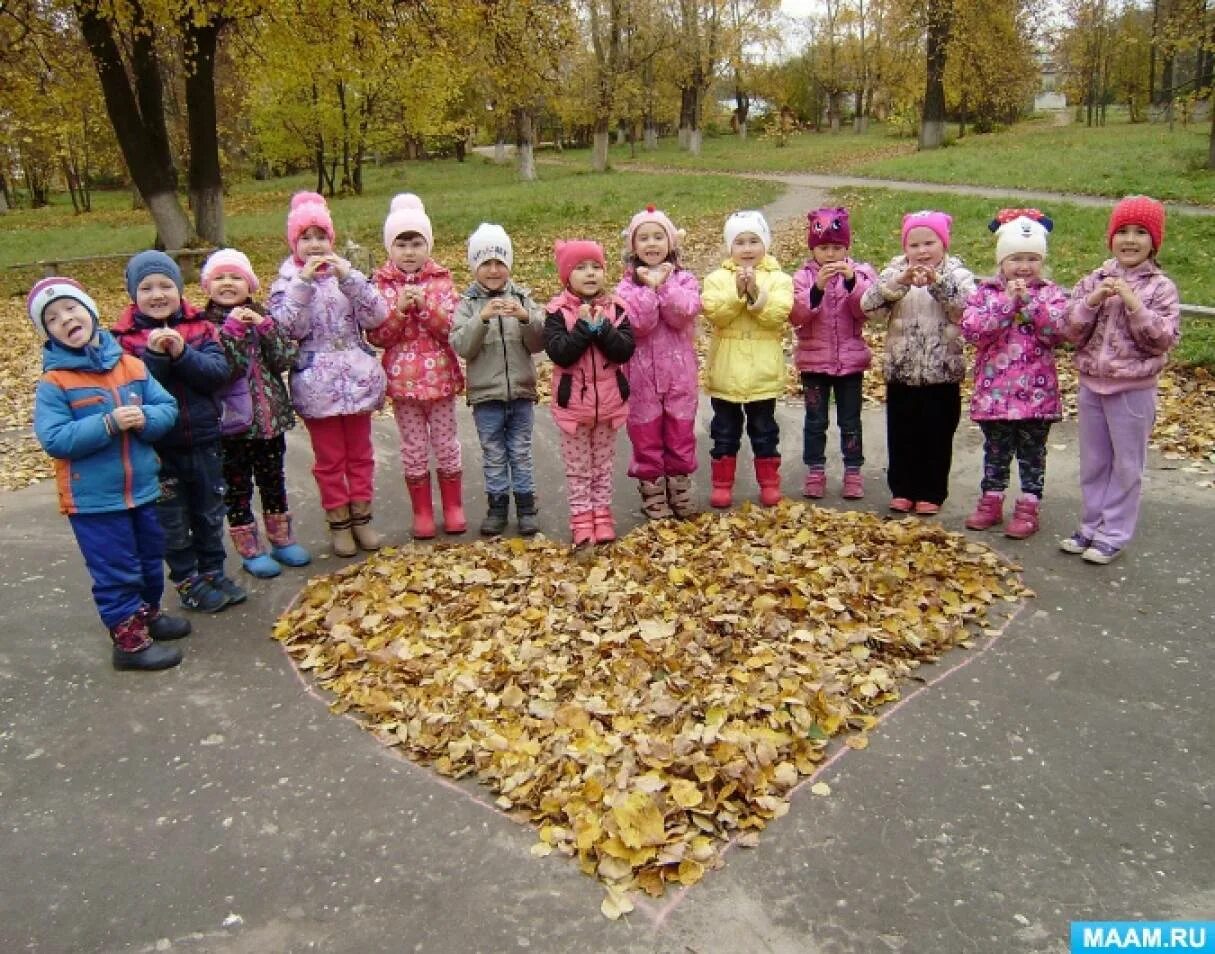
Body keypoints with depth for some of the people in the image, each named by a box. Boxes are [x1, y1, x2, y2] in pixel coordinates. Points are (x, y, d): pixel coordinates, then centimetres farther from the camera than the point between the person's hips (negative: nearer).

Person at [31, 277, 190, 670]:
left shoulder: (131, 365, 1)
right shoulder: (53, 382, -12)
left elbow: (168, 408, 0)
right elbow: (54, 439, -19)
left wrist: (145, 418, -22)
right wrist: (108, 424, -27)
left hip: (142, 488, 5)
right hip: (94, 498, -5)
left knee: (150, 559, 21)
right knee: (116, 571, 4)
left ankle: (148, 613, 42)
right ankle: (129, 640, 15)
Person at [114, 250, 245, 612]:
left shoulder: (201, 328, -2)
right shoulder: (126, 337, -6)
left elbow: (220, 373, -14)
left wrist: (182, 353, -26)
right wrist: (154, 354, -27)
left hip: (204, 441, 2)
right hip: (158, 447, -2)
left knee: (210, 513, 16)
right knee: (173, 520, 11)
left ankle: (213, 572, 33)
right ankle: (188, 583, 24)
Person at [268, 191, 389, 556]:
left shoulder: (348, 272, 4)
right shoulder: (287, 280, -1)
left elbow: (377, 316, -9)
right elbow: (288, 328, -16)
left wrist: (347, 277, -18)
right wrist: (304, 282, -21)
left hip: (357, 377, 2)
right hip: (317, 384, -2)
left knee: (360, 453, 12)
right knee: (329, 458, 8)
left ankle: (361, 516, 26)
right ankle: (338, 521, 21)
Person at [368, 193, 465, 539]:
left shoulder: (441, 280, -1)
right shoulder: (381, 285, -1)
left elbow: (452, 329, -8)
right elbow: (376, 337, -6)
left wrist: (425, 305, -20)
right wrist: (399, 309, -19)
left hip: (440, 376, 0)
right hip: (402, 379, 0)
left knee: (446, 445, 10)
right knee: (413, 449, 9)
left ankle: (453, 507, 24)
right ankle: (422, 513, 21)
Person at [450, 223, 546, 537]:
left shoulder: (522, 298, 2)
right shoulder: (467, 304, -1)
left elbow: (539, 343, -5)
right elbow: (461, 346, -13)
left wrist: (526, 317, -23)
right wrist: (482, 318, -27)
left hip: (521, 392, 1)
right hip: (485, 394, -1)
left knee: (521, 452, 11)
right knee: (493, 454, 10)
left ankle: (526, 506, 21)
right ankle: (497, 506, 21)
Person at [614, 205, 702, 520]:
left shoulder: (684, 279, 2)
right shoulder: (627, 285, -2)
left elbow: (682, 315, -16)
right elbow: (638, 324, -18)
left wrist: (663, 283, -17)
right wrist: (651, 287, -20)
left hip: (680, 373, 1)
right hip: (642, 373, -1)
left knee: (681, 437, 10)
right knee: (646, 437, 7)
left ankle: (680, 492, 25)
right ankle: (653, 496, 21)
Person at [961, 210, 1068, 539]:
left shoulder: (1050, 293, 0)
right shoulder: (986, 291, 0)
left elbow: (1059, 331, -15)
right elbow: (971, 330, -15)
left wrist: (1029, 299, -20)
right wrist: (1007, 301, -19)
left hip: (1036, 392, 0)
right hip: (994, 391, 1)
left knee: (1032, 452, 9)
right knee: (996, 451, 13)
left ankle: (1028, 509, 19)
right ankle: (990, 503, 27)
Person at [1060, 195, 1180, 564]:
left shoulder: (1161, 288, -6)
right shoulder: (1092, 281, 3)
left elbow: (1164, 340, -12)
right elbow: (1072, 334, 0)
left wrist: (1135, 305, -21)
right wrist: (1092, 302, -15)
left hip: (1133, 390, -4)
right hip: (1091, 385, 4)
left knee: (1126, 465, 6)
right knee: (1092, 462, 15)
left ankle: (1114, 534, 16)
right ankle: (1091, 526, 28)